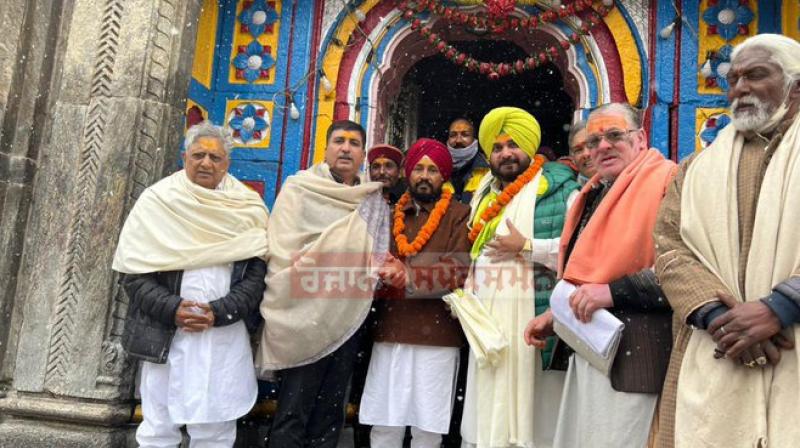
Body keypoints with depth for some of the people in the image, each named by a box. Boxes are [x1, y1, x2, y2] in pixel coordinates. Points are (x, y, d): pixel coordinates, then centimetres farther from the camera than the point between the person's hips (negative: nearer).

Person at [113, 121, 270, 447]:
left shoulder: (247, 208, 4)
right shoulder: (156, 201, 2)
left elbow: (257, 272, -2)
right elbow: (133, 271, -2)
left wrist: (219, 312, -14)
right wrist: (171, 309, -15)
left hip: (226, 340, 1)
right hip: (164, 337, 0)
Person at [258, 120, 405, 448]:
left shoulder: (373, 202, 12)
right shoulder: (300, 189, -1)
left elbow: (376, 256, 16)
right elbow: (283, 249, -9)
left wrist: (389, 268, -5)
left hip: (350, 318, 5)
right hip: (309, 315, -5)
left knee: (330, 412, 13)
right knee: (293, 412, -2)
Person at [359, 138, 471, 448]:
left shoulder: (459, 215, 3)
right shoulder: (392, 214, 17)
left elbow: (457, 272, -9)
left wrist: (407, 277, -17)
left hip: (437, 337, -3)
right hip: (390, 333, 3)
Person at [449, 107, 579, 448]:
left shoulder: (559, 191, -3)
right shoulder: (485, 196, 18)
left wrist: (526, 246, -15)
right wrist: (464, 295, 15)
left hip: (532, 321, -6)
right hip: (487, 323, 6)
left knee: (533, 418, 0)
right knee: (486, 417, 11)